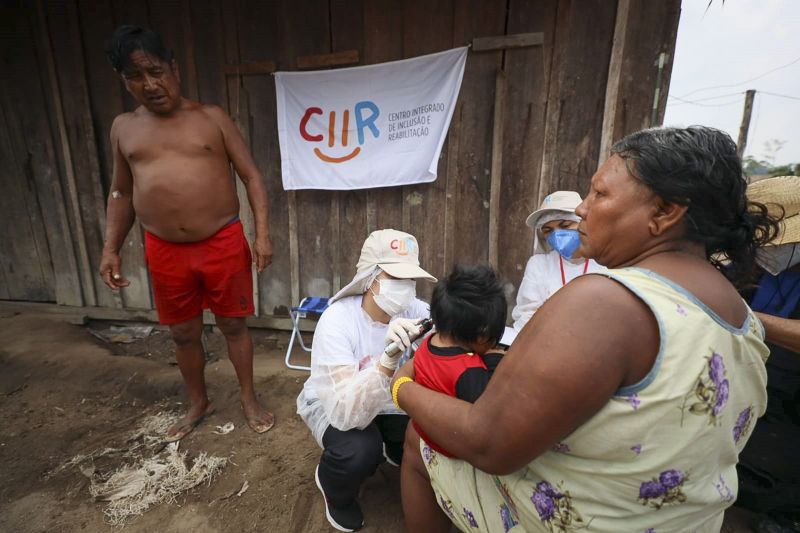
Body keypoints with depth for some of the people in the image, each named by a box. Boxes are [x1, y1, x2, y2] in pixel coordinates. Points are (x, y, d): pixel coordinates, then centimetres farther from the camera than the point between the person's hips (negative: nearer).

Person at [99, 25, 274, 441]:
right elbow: (121, 192, 17)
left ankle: (249, 399, 28)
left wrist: (262, 232, -11)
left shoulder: (211, 118, 0)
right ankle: (198, 404, 37)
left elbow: (251, 176, -2)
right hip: (164, 251, 3)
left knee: (233, 325, 8)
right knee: (183, 334, 14)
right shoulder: (123, 128, 10)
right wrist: (110, 248, 8)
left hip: (223, 243, -3)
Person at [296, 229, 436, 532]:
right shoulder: (337, 320, -32)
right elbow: (346, 412, -39)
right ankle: (334, 489, 7)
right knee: (359, 451, -32)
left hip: (389, 402, 4)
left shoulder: (414, 310, -20)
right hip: (333, 404, -3)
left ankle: (396, 454, 18)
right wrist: (388, 360, -53)